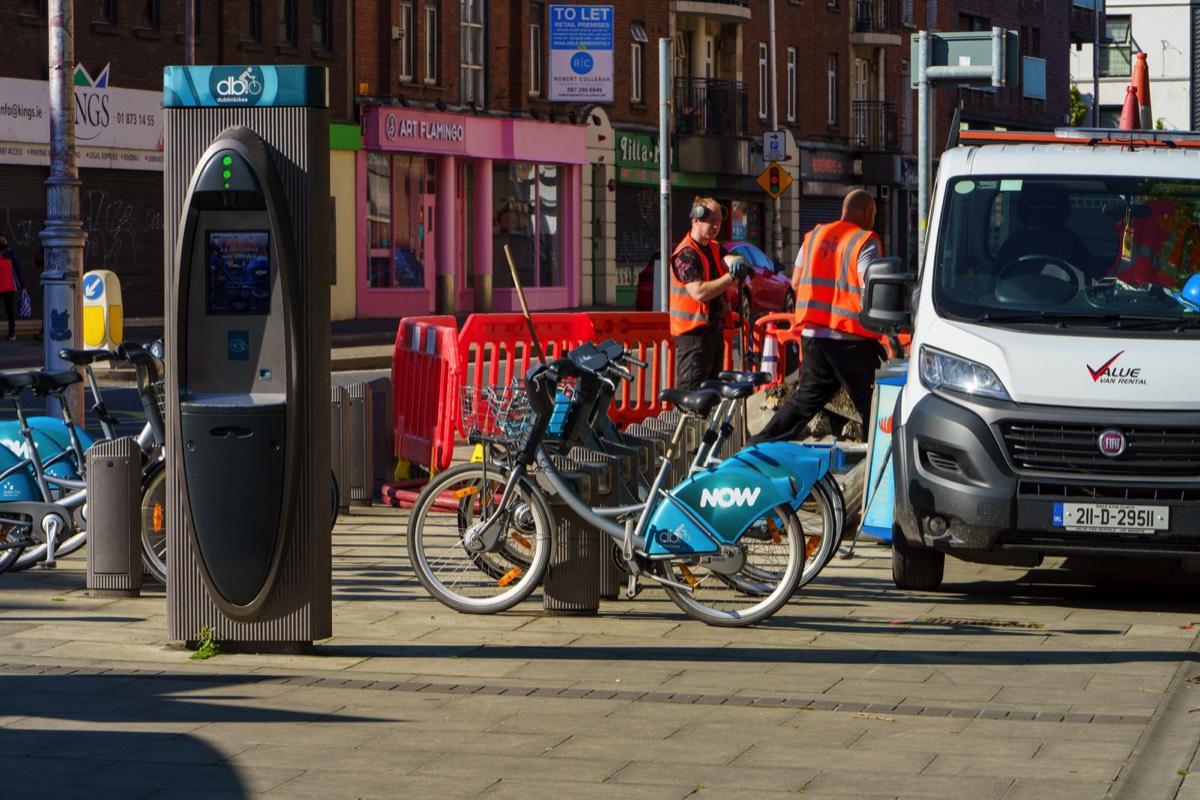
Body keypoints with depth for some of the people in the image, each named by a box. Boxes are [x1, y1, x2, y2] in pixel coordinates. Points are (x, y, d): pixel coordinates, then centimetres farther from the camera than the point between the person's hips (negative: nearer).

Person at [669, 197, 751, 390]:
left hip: (714, 329, 9)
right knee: (690, 392, -12)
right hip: (693, 332, -9)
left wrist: (738, 262, -30)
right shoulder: (686, 254, -14)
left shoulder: (715, 248, 14)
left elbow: (728, 259, -6)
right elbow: (699, 292, -25)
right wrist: (731, 277, -26)